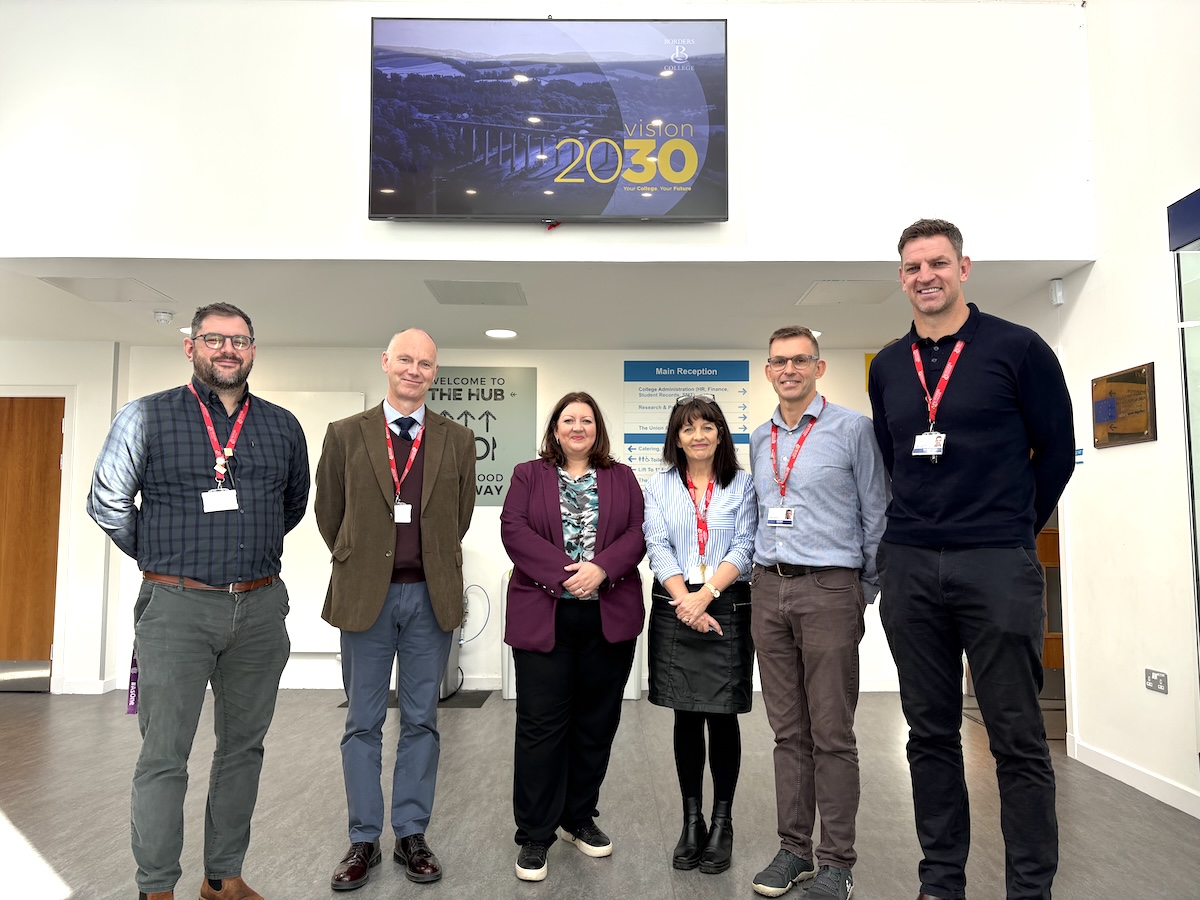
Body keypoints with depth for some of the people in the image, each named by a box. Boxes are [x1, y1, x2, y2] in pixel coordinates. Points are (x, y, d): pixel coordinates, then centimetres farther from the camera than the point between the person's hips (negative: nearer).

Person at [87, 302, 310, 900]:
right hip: (177, 608, -3)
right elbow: (107, 503, 4)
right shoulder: (147, 417, 0)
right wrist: (163, 559, 9)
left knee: (243, 749, 12)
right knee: (164, 757, 3)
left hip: (259, 609, 3)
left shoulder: (283, 427, 8)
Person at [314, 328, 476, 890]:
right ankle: (363, 839, 22)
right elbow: (328, 511, 9)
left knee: (421, 721, 10)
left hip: (431, 596, 1)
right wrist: (357, 564, 11)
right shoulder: (345, 434, 2)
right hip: (366, 595, 0)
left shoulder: (457, 440, 4)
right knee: (363, 723, 9)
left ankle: (412, 834, 23)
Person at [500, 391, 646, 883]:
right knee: (541, 724, 0)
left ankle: (579, 818, 28)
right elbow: (514, 529, -5)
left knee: (596, 723, 10)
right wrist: (565, 573, -16)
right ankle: (534, 835, 12)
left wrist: (600, 569, -15)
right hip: (544, 616, -2)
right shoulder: (529, 475, 9)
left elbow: (639, 533, 2)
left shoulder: (621, 478, 13)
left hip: (609, 616, 2)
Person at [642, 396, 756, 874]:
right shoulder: (659, 487, 8)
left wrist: (705, 594, -15)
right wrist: (685, 602, -13)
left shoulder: (743, 485, 5)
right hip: (675, 608, 1)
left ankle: (722, 822, 17)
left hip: (728, 607, -1)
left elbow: (744, 547, -4)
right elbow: (657, 547, -1)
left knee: (722, 717, 3)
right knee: (686, 718, 8)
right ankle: (691, 821, 20)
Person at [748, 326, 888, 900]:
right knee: (788, 731, 11)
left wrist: (866, 593, -1)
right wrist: (761, 579, 15)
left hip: (828, 591, -5)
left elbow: (876, 515, -1)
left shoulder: (852, 429, -2)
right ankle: (794, 848, 22)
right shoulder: (759, 439, 14)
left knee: (832, 734, 0)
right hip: (769, 592, 5)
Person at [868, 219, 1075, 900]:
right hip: (910, 567, 4)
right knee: (931, 734, 11)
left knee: (1018, 737, 3)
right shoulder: (887, 368, 11)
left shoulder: (1018, 349, -1)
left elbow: (1056, 450, 5)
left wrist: (1014, 526, 10)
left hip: (998, 565, -4)